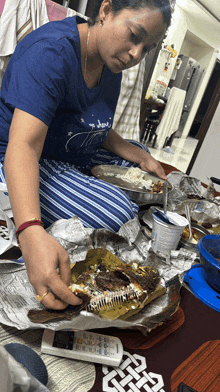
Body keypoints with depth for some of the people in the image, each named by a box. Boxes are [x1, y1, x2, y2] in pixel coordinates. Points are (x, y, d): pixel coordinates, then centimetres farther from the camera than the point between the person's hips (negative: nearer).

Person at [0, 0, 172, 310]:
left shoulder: (111, 66, 2)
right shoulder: (51, 51, -25)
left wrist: (141, 157, -4)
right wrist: (32, 234, -50)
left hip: (77, 158, 9)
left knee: (147, 174, 15)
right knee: (116, 214, -26)